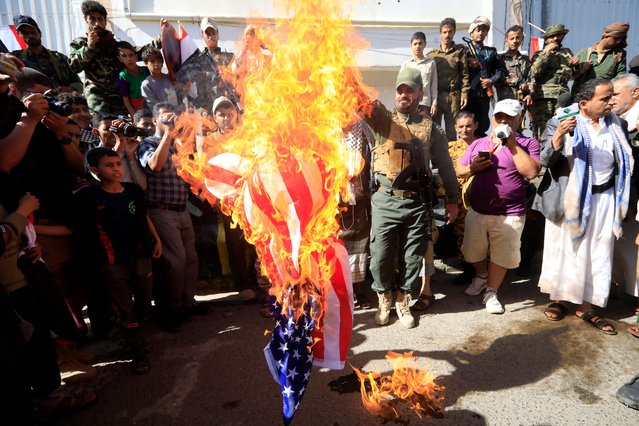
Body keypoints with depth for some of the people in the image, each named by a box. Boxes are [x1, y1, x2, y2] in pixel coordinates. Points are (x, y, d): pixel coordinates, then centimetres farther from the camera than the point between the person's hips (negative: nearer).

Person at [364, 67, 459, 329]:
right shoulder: (382, 118, 5)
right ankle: (384, 300, 28)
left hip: (418, 202, 1)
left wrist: (452, 199, 11)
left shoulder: (431, 128, 8)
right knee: (381, 255, 4)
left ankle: (403, 302, 30)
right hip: (385, 200, -1)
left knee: (413, 257, 9)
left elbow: (445, 165, 12)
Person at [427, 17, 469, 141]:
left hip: (453, 95, -1)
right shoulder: (431, 54, 12)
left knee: (451, 131, 3)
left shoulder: (460, 50, 9)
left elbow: (464, 74, 4)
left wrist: (464, 94, -6)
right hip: (435, 95, 1)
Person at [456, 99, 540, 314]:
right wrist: (472, 168, -12)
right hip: (476, 211, 4)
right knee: (473, 251, 18)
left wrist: (512, 144, -17)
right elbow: (458, 171, 10)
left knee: (501, 256, 8)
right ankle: (481, 276, 46)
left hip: (509, 214, -3)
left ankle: (491, 292, 27)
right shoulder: (478, 144, 9)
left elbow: (531, 172, -17)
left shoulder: (528, 144, -2)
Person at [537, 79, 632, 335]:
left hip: (604, 198, 5)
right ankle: (559, 299, 21)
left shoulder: (614, 122, 8)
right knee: (566, 249, 5)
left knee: (598, 253, 8)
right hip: (570, 198, -4)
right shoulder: (561, 122, -7)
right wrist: (558, 137, -32)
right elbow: (546, 162, -14)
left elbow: (623, 159, 18)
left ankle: (586, 307, 20)